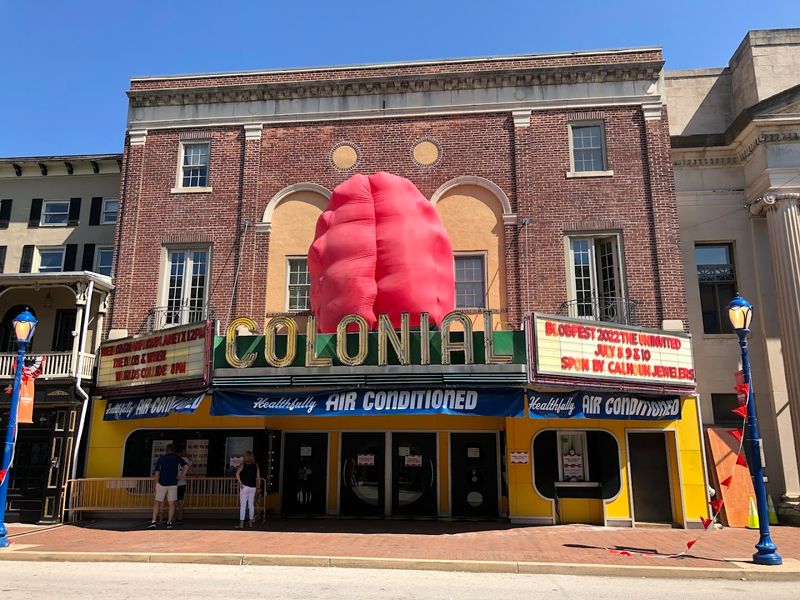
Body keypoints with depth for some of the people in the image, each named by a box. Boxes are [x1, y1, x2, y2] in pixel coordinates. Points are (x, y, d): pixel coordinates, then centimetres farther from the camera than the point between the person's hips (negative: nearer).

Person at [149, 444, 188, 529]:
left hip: (162, 483, 0)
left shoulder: (161, 458, 6)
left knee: (157, 502, 9)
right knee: (171, 503, 7)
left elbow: (157, 472, 4)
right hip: (173, 483, 0)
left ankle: (153, 521, 0)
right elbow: (185, 466, -8)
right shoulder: (177, 458, 5)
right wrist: (181, 476, 0)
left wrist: (156, 484, 10)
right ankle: (169, 522, 7)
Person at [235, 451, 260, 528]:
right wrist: (257, 485, 16)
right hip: (253, 487, 3)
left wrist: (240, 483, -13)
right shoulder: (256, 466, 4)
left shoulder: (243, 465, -3)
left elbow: (237, 473, -18)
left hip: (245, 486, -3)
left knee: (243, 505, -2)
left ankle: (241, 524, -4)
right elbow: (258, 477, 5)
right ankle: (250, 523, 19)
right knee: (251, 504, 13)